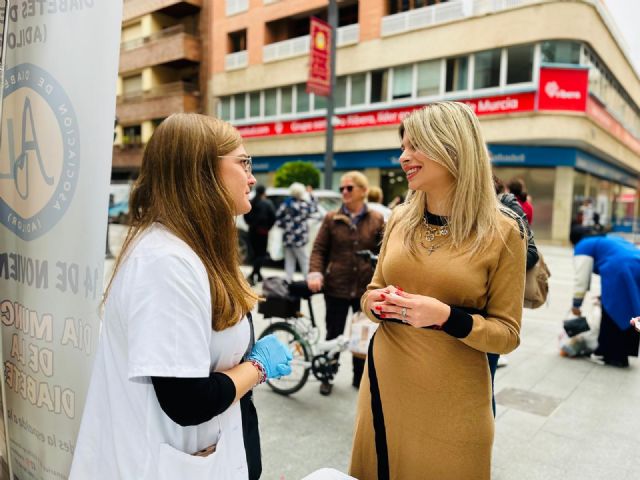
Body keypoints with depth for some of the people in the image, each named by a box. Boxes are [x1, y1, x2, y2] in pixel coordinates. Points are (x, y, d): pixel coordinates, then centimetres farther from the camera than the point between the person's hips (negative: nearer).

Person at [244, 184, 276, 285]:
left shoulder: (251, 203, 3)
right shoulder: (267, 203, -10)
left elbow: (246, 216, 7)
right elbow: (273, 217, -13)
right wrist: (268, 227, 1)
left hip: (252, 230, 5)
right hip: (262, 231, -5)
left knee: (256, 253, 15)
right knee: (262, 254, -2)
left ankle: (258, 275, 22)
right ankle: (253, 275, -19)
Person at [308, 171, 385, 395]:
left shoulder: (376, 219, 2)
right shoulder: (332, 218, 0)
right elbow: (319, 249, -1)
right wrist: (315, 273, -16)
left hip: (366, 288, 1)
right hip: (336, 287, -1)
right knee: (334, 334, 10)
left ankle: (359, 377, 33)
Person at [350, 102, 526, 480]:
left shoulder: (502, 233, -11)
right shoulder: (400, 219, 1)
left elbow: (508, 334, -8)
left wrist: (446, 317, -25)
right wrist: (376, 302, -12)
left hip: (452, 400, -3)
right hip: (385, 382, 4)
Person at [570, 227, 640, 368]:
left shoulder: (584, 247, 11)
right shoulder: (610, 240, 35)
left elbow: (581, 278, 3)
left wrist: (576, 303, 10)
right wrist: (605, 295, 35)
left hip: (619, 272, -7)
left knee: (611, 314, 6)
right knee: (628, 314, 15)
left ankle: (608, 355, 13)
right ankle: (622, 354, 22)